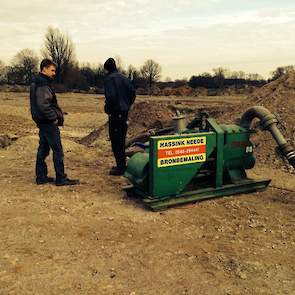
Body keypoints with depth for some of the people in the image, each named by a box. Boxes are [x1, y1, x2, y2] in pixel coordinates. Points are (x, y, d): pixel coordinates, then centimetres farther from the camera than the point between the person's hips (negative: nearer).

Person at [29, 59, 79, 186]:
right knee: (57, 150, -4)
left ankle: (41, 177, 21)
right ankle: (61, 179, 2)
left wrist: (57, 114, 13)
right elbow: (43, 105, -26)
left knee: (43, 149, 14)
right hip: (48, 122, -10)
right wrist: (54, 117, -17)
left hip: (42, 122, 10)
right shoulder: (43, 85, -17)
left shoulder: (37, 83, 16)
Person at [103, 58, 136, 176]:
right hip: (124, 113, 8)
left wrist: (107, 108, -8)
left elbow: (111, 96, -23)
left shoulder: (109, 79, -12)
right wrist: (127, 106, 15)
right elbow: (133, 93, 12)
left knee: (116, 141, -1)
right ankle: (122, 165, 26)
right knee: (121, 139, 17)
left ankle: (120, 167, 2)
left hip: (115, 114, -8)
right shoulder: (125, 78, 12)